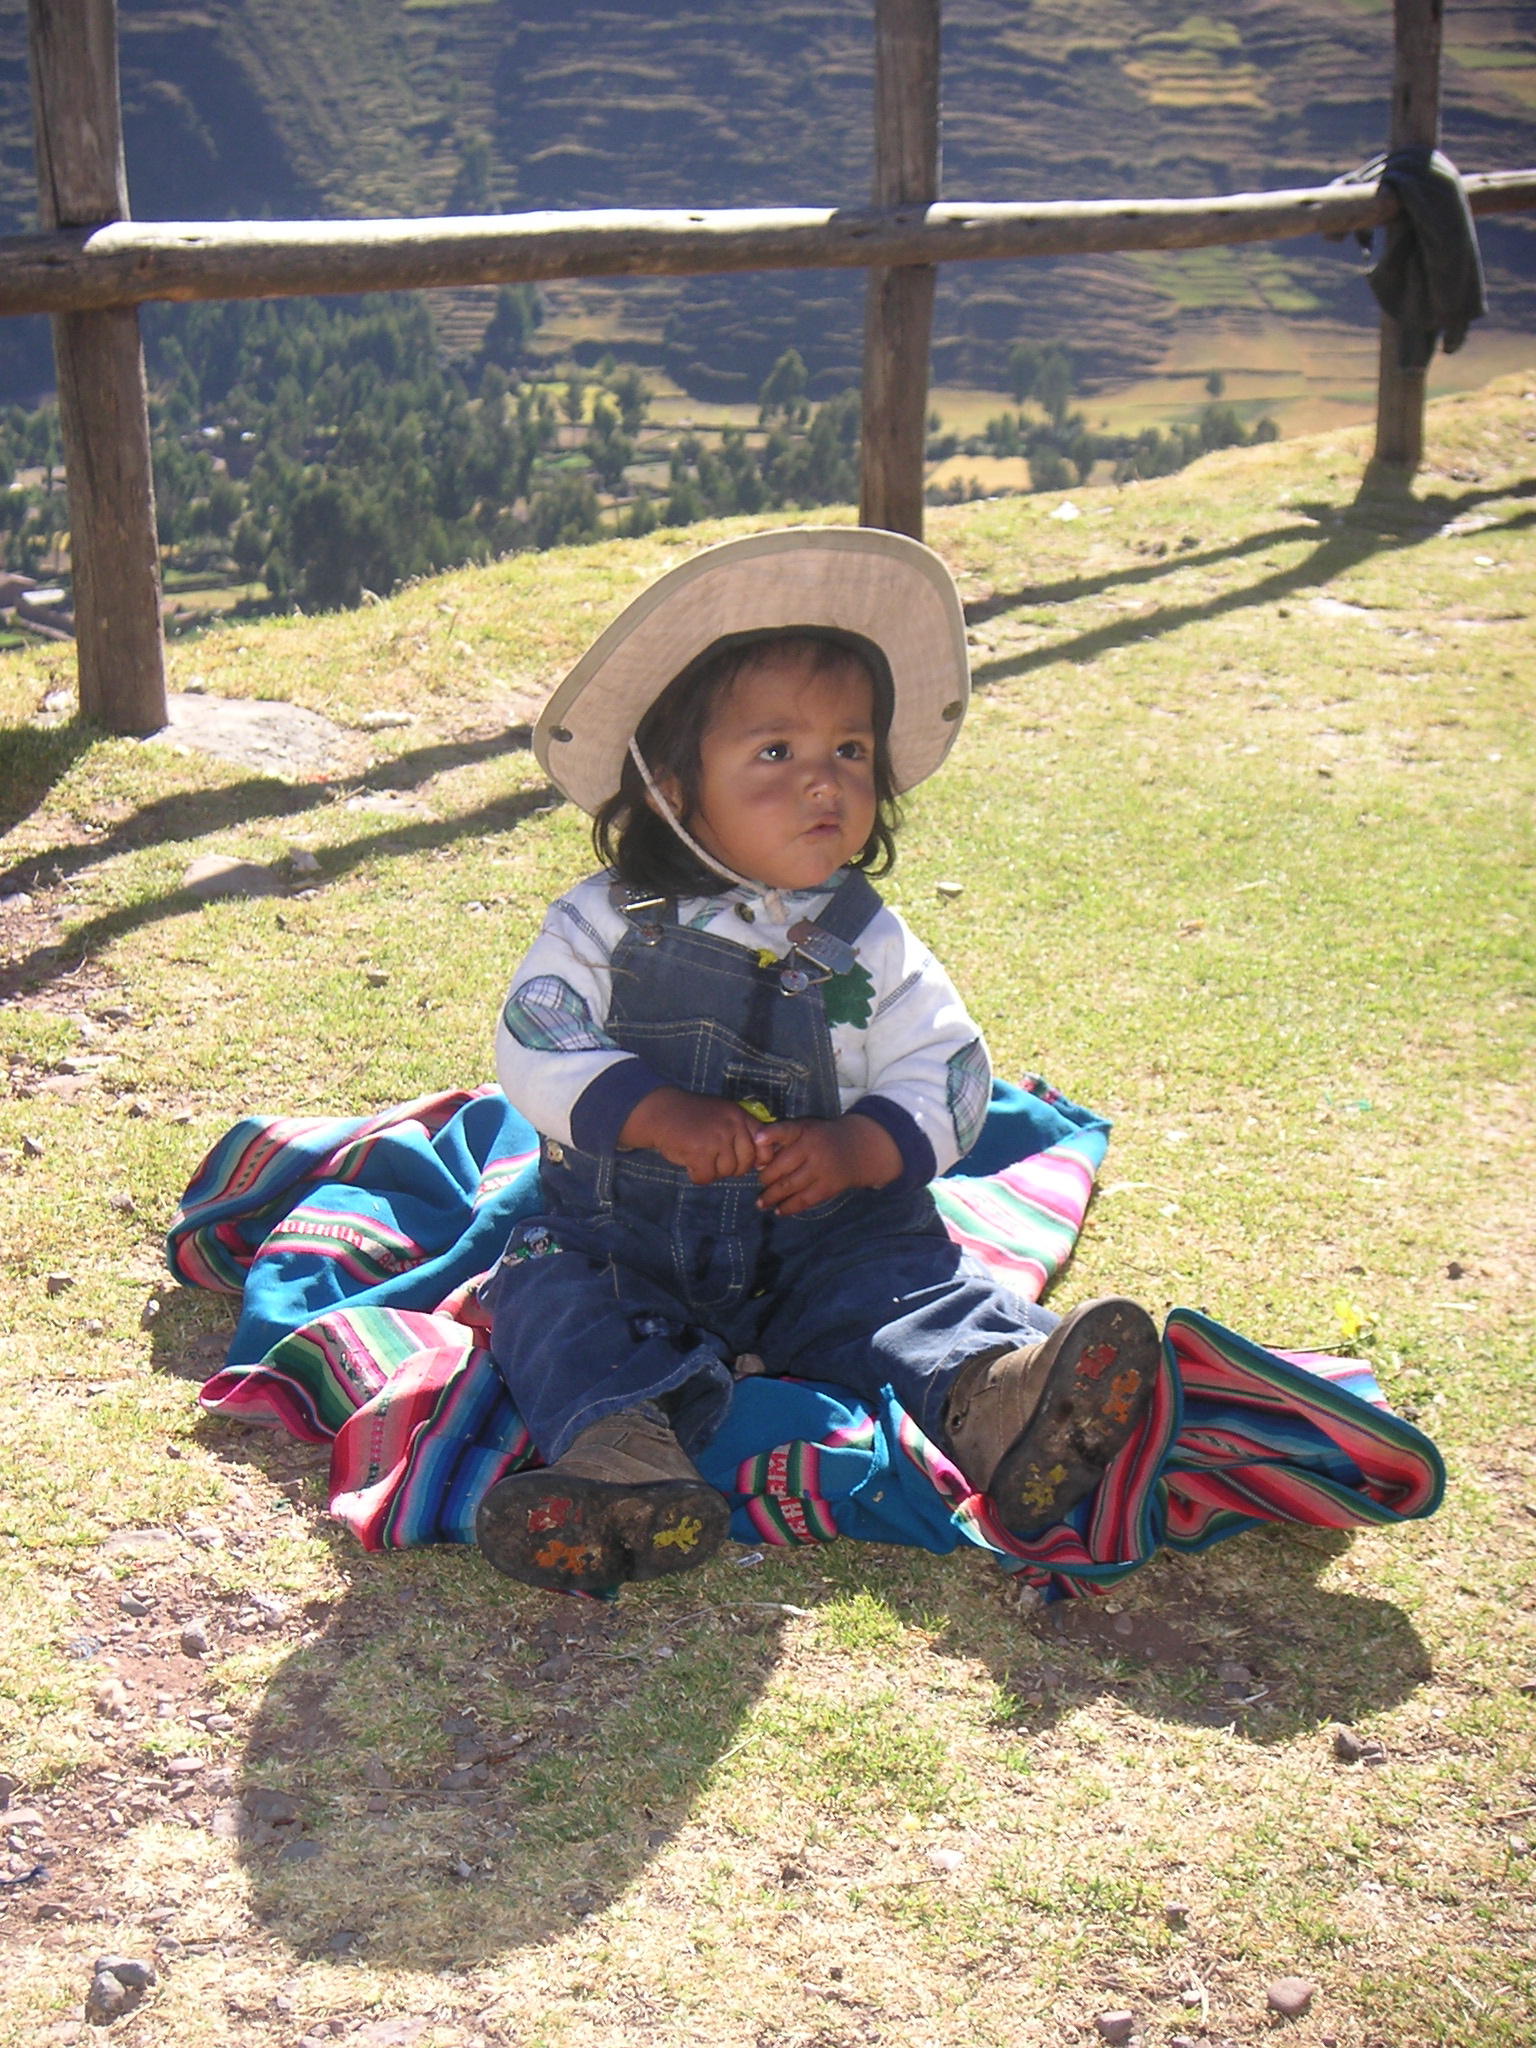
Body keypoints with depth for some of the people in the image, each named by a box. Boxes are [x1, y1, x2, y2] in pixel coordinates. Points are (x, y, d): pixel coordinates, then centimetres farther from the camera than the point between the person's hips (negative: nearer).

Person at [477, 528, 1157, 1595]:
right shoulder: (607, 922, -1)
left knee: (911, 1279, -25)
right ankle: (621, 1448, -52)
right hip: (622, 1234, 0)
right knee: (551, 1298, -26)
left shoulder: (868, 944, 2)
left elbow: (947, 1075, 1)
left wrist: (856, 1147, -19)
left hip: (822, 1236, 1)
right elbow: (535, 1047, -7)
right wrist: (659, 1115, -22)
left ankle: (992, 1399, -52)